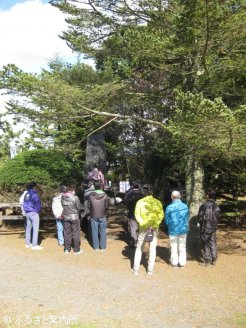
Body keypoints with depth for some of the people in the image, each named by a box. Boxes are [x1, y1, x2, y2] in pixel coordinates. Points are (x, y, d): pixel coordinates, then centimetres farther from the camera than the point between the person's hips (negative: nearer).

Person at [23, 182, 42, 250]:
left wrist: (26, 211, 16)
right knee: (35, 229, -5)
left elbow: (24, 203, 14)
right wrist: (38, 210, 3)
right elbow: (38, 203, -13)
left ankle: (28, 243, 22)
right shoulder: (34, 194, -14)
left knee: (28, 228, 14)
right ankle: (34, 245, -5)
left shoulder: (26, 194, 10)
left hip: (27, 213, 8)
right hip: (34, 213, -8)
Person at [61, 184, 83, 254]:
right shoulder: (75, 197, -17)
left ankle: (66, 249, 21)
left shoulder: (63, 197, -3)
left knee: (67, 233, 14)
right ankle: (76, 250, 13)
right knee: (76, 233, 6)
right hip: (74, 217, -5)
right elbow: (79, 207, -10)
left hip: (65, 217, 5)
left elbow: (62, 205, 5)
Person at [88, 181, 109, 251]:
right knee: (103, 231, 9)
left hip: (93, 216, 0)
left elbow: (88, 206, -2)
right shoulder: (104, 195, -10)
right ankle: (103, 247, 14)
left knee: (94, 232, 10)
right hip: (102, 216, 0)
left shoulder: (91, 195, -9)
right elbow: (106, 206, -4)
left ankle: (96, 247, 15)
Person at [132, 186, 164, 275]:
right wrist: (154, 225, -14)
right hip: (154, 229, 0)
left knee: (139, 249, 14)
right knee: (152, 249, 12)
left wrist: (143, 224, -15)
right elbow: (161, 215, -10)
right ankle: (150, 269, 15)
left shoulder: (140, 202, -4)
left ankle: (136, 269, 16)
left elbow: (137, 215, -12)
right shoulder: (157, 202, -3)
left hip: (143, 228, 0)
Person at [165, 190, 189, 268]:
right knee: (182, 247, 15)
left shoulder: (169, 207, -16)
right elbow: (187, 218, -1)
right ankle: (182, 262, 22)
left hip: (173, 230, -2)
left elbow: (167, 221, -6)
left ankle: (174, 262, 23)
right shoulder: (185, 206, -10)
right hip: (183, 229, 2)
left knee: (174, 247, 13)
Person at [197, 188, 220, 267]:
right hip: (213, 228, 5)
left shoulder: (204, 206, -20)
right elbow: (217, 217, 4)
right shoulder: (216, 206, -3)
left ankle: (206, 261, 14)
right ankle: (214, 260, 23)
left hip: (205, 228, -5)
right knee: (213, 244, 15)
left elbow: (200, 218, -13)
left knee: (205, 245, 6)